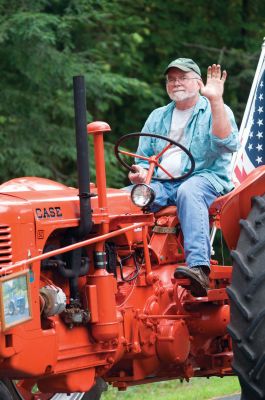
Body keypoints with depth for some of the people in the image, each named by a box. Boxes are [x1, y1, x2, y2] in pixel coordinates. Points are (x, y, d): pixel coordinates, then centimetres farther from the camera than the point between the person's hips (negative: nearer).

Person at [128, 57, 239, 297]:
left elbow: (228, 144, -12)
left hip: (205, 178, -5)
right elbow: (143, 157, 23)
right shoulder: (157, 117, 24)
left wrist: (215, 101, -20)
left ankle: (199, 268, -55)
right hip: (162, 184, 5)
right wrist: (141, 172, -3)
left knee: (188, 192, -41)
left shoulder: (215, 111, 8)